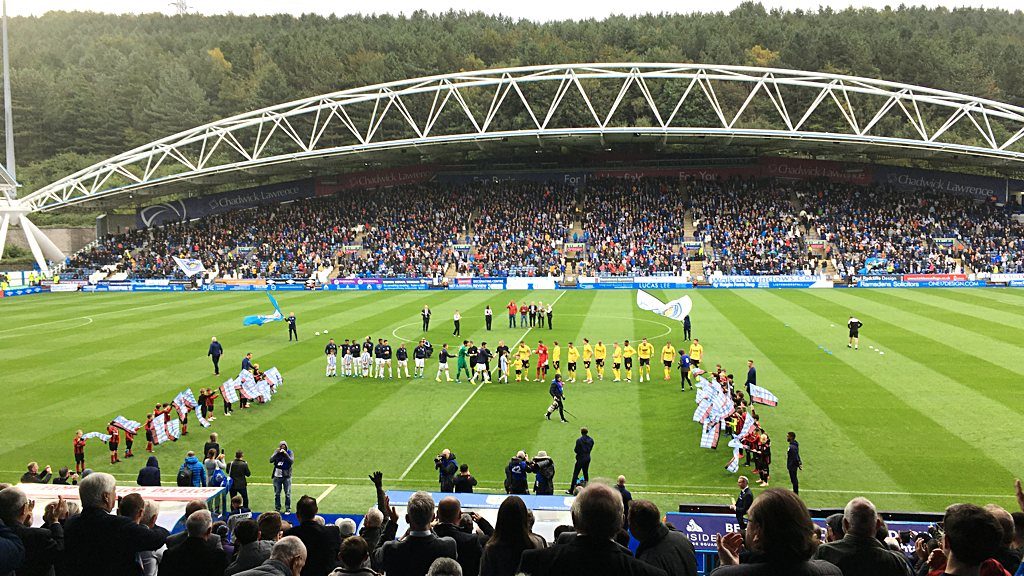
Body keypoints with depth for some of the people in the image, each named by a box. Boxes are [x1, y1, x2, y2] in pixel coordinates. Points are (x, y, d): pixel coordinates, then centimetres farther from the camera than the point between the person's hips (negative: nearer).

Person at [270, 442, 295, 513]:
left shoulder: (290, 453, -4)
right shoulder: (277, 453, 1)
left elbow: (291, 462, -18)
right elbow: (271, 460, -11)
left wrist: (285, 454, -26)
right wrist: (277, 453, -22)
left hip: (286, 476, -2)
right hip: (277, 476, 2)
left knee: (287, 493, 2)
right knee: (277, 493, 11)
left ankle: (288, 509, 11)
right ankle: (277, 508, 22)